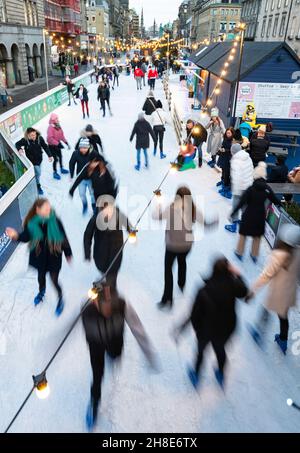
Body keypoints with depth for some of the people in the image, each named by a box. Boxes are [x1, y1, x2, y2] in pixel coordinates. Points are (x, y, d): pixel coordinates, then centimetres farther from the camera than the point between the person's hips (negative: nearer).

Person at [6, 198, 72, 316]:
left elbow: (63, 238, -12)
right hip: (40, 256, 3)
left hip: (54, 256, -3)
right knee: (41, 277, 24)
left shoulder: (55, 221, -24)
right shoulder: (31, 223, -19)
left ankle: (60, 299, 34)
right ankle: (41, 292, 59)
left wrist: (68, 253, -2)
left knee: (54, 280, 4)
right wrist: (16, 236, -24)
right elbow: (26, 237, -2)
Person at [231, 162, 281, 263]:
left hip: (249, 215, -3)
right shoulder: (267, 189, -9)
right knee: (257, 236, 19)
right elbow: (275, 200, 2)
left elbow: (242, 202, -21)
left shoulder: (251, 189, -19)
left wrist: (233, 213, -15)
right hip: (260, 215, 3)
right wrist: (280, 204, 23)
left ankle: (239, 252, 27)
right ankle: (254, 255, 30)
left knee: (243, 234, 15)